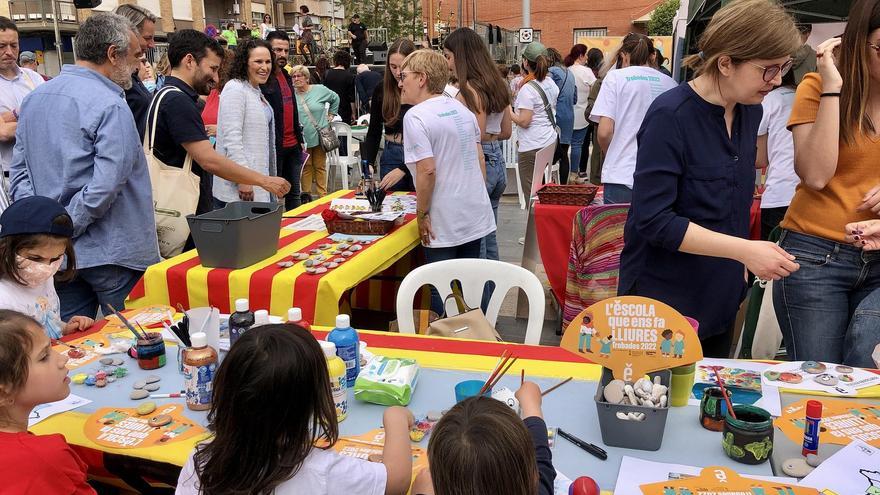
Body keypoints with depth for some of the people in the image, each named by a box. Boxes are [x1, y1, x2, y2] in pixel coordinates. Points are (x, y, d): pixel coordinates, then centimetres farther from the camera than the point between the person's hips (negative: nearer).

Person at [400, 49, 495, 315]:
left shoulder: (415, 117, -14)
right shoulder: (462, 109, 9)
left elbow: (428, 171, -21)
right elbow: (480, 160, 12)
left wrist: (421, 214, -12)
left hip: (444, 224, -7)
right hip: (476, 216, 8)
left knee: (441, 293, 3)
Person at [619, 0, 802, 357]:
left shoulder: (750, 111, 3)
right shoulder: (670, 116, -20)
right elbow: (654, 220, -24)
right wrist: (745, 250, -26)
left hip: (721, 299, 8)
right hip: (664, 302, -7)